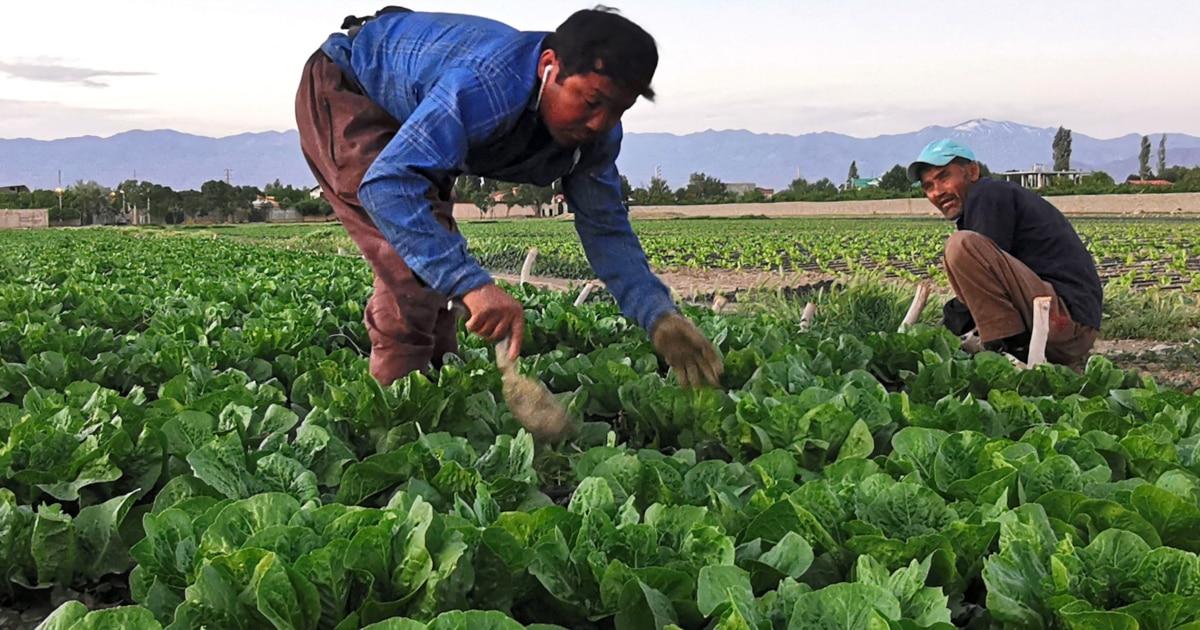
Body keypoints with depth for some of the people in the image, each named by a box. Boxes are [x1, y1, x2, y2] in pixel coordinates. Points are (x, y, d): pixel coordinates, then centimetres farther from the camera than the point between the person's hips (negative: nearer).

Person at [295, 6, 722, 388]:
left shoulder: (595, 127, -17)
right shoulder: (485, 85, -44)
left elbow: (607, 229, -11)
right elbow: (386, 183, -50)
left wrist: (660, 318, -27)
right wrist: (471, 283, -58)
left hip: (405, 119, 8)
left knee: (438, 266, 9)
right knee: (413, 262, -21)